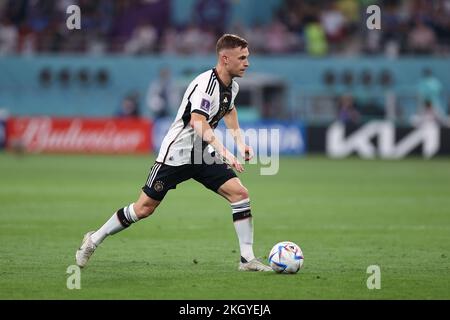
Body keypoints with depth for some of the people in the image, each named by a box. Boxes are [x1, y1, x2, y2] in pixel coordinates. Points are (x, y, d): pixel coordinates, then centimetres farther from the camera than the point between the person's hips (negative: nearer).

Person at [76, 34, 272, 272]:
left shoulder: (232, 86, 4)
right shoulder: (205, 83, -23)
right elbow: (199, 123, -36)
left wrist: (241, 144, 12)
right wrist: (224, 153, -45)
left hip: (203, 155, 7)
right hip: (176, 154, -7)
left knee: (240, 193, -10)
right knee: (144, 208, -1)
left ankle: (247, 259, -6)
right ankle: (94, 239, 18)